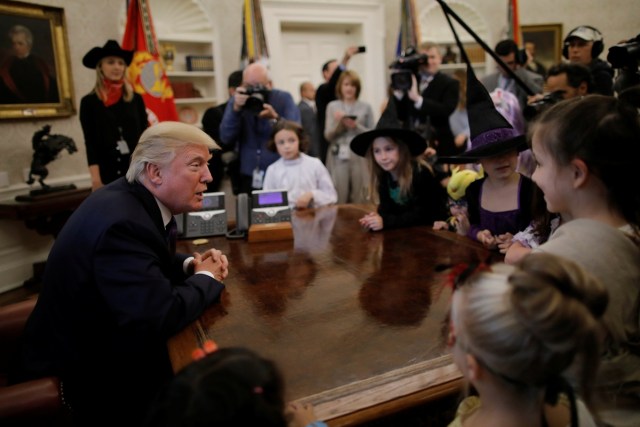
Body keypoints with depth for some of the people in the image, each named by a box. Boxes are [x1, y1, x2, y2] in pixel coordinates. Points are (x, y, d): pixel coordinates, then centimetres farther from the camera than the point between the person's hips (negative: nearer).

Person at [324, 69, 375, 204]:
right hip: (339, 156, 0)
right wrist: (338, 123, -11)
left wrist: (356, 126, -10)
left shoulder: (366, 107, 7)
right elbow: (328, 135, 5)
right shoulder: (332, 106, 7)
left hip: (359, 156, 0)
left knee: (359, 198, 0)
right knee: (338, 197, -3)